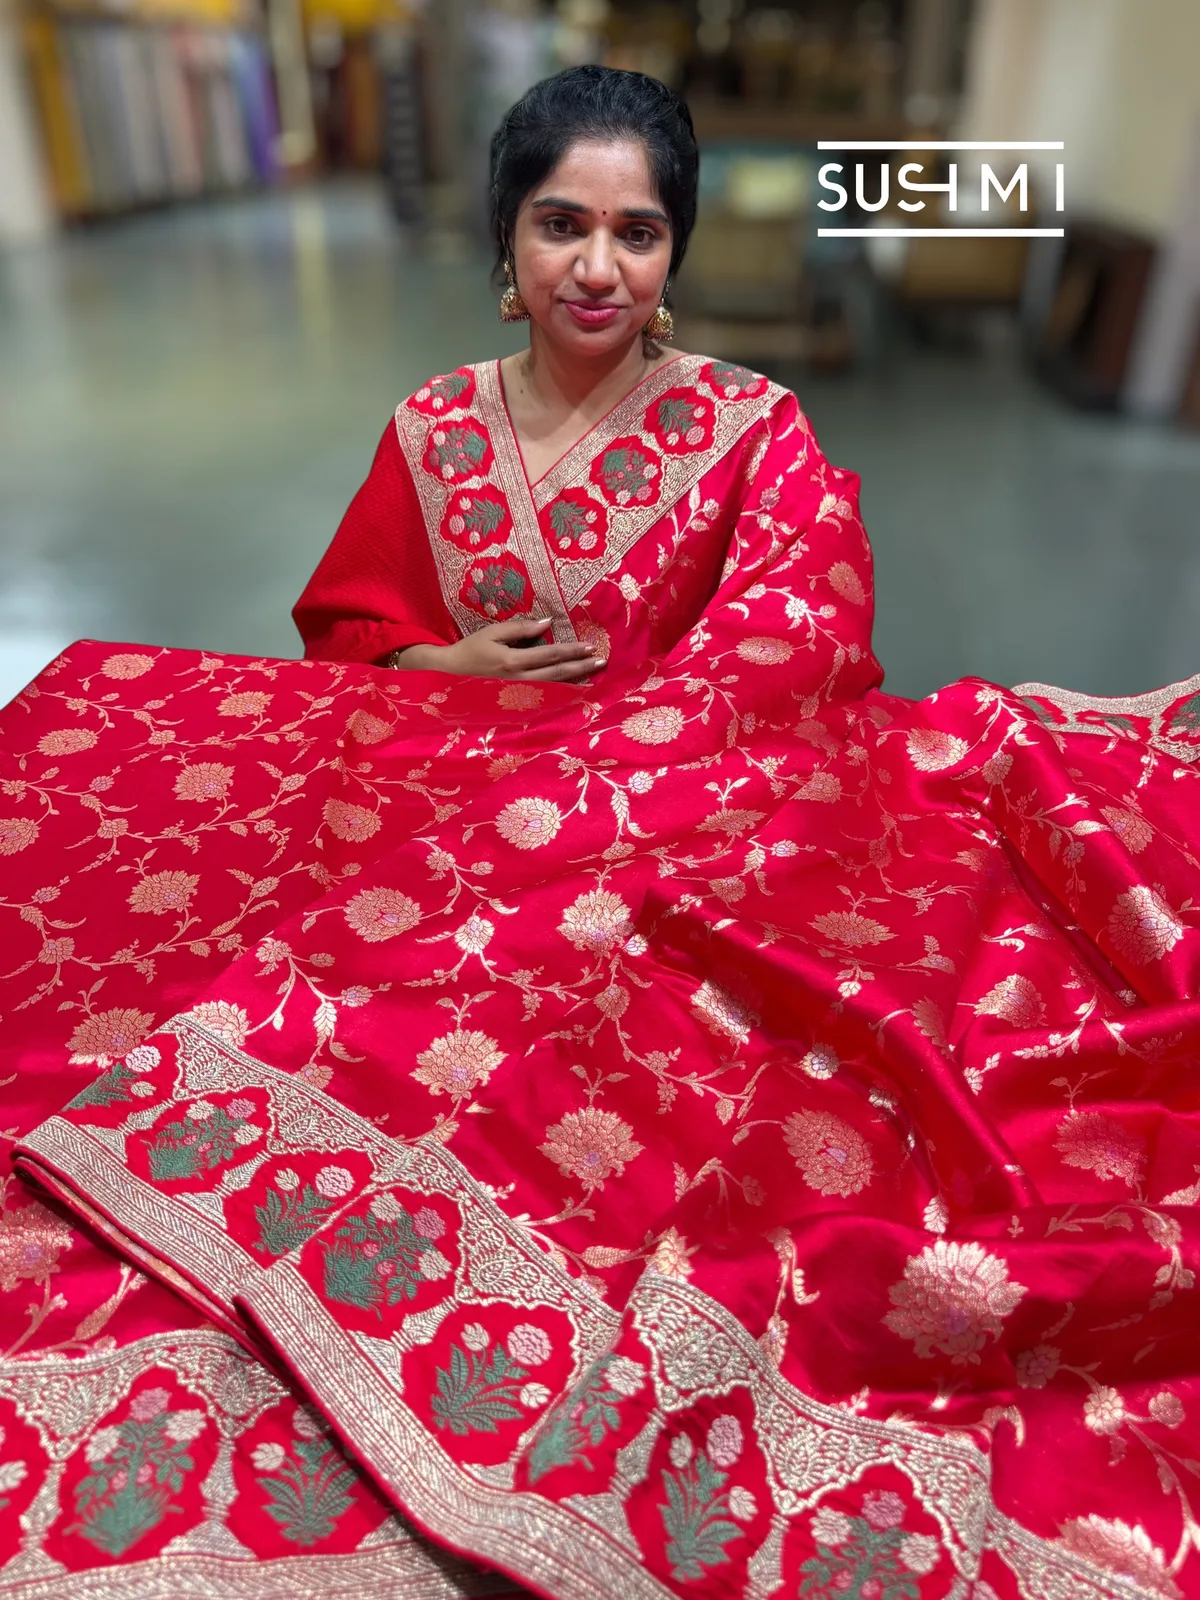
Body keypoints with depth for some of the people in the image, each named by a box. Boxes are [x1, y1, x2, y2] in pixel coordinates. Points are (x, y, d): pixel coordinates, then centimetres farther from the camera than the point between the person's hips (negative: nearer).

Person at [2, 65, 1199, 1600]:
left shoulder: (756, 435, 1)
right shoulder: (434, 428, 9)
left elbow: (781, 676, -7)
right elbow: (343, 634, 14)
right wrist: (451, 670, -5)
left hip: (694, 842, -2)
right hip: (445, 818, 3)